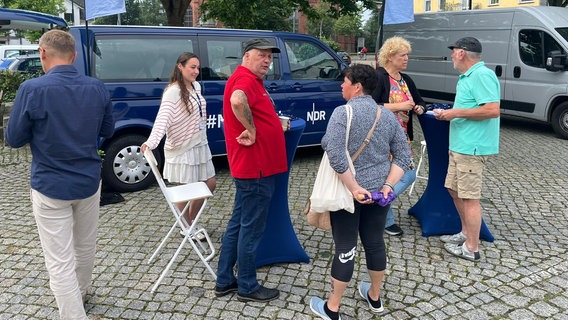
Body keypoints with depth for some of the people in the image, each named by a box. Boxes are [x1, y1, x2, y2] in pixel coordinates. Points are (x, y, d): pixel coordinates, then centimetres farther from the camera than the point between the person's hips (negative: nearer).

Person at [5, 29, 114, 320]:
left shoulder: (32, 89, -17)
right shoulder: (97, 88, -4)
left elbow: (14, 139, -7)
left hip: (50, 187, -5)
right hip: (89, 183, 5)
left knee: (60, 262, 3)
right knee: (85, 247, 24)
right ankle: (79, 294, 47)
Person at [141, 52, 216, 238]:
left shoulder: (196, 86, 7)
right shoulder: (173, 91, -19)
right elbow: (163, 117, -32)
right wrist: (152, 141, -46)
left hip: (200, 144, 9)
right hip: (182, 148, -8)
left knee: (210, 184, 13)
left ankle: (191, 220, 32)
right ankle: (187, 227, 24)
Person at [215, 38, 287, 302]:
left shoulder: (250, 80, 18)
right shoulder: (246, 79, -16)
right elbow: (237, 101, -39)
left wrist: (273, 123, 17)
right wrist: (251, 130, -27)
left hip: (252, 166, 11)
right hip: (256, 168, -11)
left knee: (238, 224, 16)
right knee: (252, 228, 2)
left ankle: (224, 281, 27)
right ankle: (247, 287, 16)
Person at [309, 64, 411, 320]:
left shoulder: (343, 113, -15)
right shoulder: (388, 115, 5)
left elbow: (335, 156, -26)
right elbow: (403, 156, 2)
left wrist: (354, 188, -21)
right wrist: (388, 186, -5)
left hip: (347, 193, -5)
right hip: (378, 192, 6)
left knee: (345, 248, 3)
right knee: (375, 243, 19)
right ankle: (374, 297, 37)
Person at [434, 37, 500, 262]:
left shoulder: (482, 75, -15)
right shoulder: (467, 76, 17)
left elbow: (493, 110, -24)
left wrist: (457, 112, -19)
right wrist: (448, 114, 11)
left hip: (472, 146, -11)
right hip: (460, 145, 11)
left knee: (469, 197, -4)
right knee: (455, 190, 19)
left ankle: (471, 248, 6)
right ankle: (466, 233, 34)